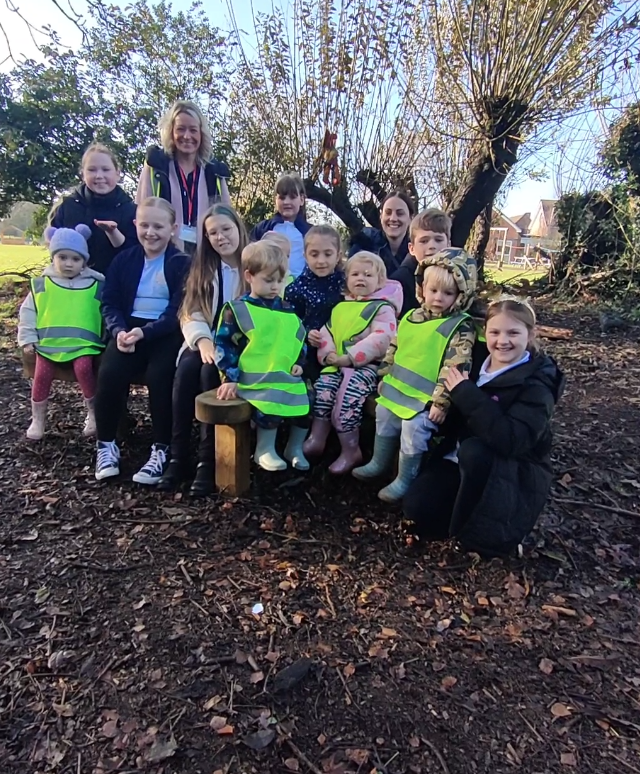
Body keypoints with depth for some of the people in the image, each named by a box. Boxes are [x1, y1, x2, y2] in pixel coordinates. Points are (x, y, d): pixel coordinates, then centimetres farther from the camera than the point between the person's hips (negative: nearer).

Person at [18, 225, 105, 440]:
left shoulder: (96, 286, 3)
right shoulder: (41, 284, 7)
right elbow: (28, 312, 11)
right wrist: (27, 338, 5)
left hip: (83, 343, -2)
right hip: (48, 342, 2)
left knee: (84, 368, -24)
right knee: (41, 375, -4)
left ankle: (93, 412, -3)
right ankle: (37, 419, 17)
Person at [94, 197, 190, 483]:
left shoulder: (182, 263, 0)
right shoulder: (124, 260, 13)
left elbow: (179, 311, -9)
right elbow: (110, 302, 8)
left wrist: (145, 332, -22)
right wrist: (119, 330, -14)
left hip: (167, 332, -3)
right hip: (128, 329, 3)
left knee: (159, 376, -30)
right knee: (109, 372, -23)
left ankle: (161, 449, -14)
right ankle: (106, 444, -2)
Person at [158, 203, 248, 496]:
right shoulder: (203, 268, 12)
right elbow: (191, 314, 3)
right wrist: (203, 341, -18)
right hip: (207, 342, 3)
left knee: (210, 373, -32)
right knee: (186, 369, -27)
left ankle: (208, 459, -24)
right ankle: (178, 456, -22)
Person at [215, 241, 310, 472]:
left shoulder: (287, 310, 15)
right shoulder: (237, 310, -1)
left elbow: (299, 339, 22)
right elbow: (224, 345, -3)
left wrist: (299, 363, 6)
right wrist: (230, 378, -10)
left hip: (287, 377, 6)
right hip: (256, 379, -6)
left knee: (305, 405, -4)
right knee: (271, 407, -28)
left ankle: (295, 448, 22)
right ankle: (264, 451, -1)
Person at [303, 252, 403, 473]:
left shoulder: (383, 308, 0)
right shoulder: (340, 306, 20)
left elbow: (380, 339, -15)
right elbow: (326, 331, 14)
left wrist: (350, 357, -23)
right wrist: (327, 353, -8)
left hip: (366, 365, -6)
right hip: (336, 364, 6)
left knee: (347, 394, -26)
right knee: (322, 386, -19)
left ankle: (351, 450, -14)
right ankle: (317, 439, -9)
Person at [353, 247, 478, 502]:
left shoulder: (461, 327, -17)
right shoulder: (411, 317, 4)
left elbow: (455, 369, -21)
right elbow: (393, 350, 14)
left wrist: (441, 402, -22)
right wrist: (384, 379, 15)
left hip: (424, 399, -7)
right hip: (395, 390, 7)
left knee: (412, 438, -2)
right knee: (384, 426, 21)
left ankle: (404, 481, 19)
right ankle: (379, 463, 43)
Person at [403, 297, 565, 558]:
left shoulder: (536, 385, -16)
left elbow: (511, 440, -34)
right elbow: (456, 422, 16)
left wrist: (465, 394, -29)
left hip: (517, 475, -5)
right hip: (462, 462, 5)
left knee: (474, 450, -36)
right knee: (417, 507, -16)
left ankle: (472, 531, -13)